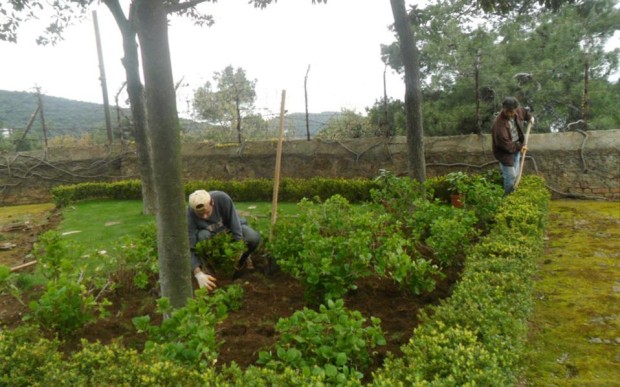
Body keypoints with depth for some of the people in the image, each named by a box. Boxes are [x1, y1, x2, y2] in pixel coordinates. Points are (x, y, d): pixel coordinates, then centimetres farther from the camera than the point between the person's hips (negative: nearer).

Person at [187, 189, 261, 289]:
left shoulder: (223, 198, -35)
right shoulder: (190, 215, -33)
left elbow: (237, 231, -28)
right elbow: (189, 247, -33)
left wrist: (236, 259, -26)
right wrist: (198, 274, -44)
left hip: (231, 227, 0)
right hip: (211, 232, 0)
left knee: (254, 238, -27)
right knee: (202, 236, -35)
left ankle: (241, 262, 3)